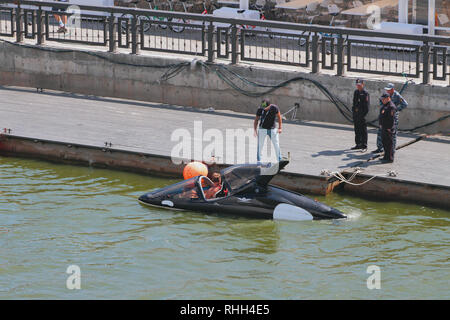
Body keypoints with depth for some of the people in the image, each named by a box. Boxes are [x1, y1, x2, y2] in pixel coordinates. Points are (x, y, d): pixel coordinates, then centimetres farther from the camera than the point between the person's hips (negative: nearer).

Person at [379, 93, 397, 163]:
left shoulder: (391, 107, -17)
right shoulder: (384, 105, 15)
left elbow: (391, 118, -21)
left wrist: (389, 128, -21)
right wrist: (381, 125, 18)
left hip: (388, 128, -10)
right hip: (383, 127, 10)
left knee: (389, 143, -6)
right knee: (384, 142, 16)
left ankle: (390, 158, -2)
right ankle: (386, 157, 25)